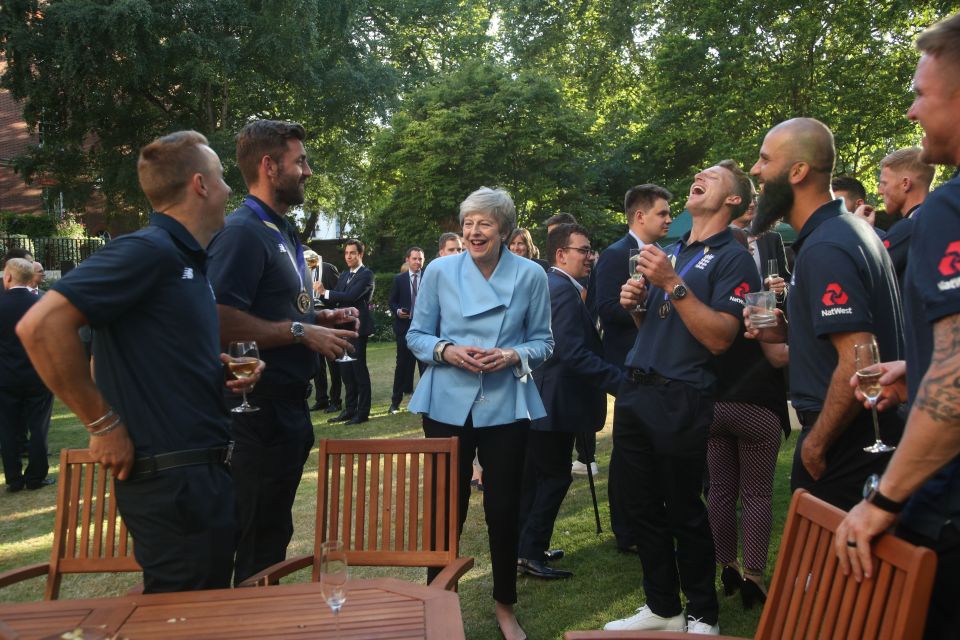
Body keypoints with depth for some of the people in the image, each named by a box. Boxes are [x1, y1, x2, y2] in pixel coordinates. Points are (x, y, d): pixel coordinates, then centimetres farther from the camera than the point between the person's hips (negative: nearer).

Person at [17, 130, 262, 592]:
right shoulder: (148, 250, -16)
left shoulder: (187, 259, 13)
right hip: (171, 480, -9)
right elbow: (41, 326, -24)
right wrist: (103, 423, -17)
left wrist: (223, 370, 7)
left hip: (202, 472, 9)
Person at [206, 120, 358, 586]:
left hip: (288, 406, 10)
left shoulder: (282, 231, 15)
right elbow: (223, 322, -27)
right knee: (257, 541, 3)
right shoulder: (243, 231, -16)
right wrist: (302, 332, -20)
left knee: (274, 531, 20)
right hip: (261, 411, -10)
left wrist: (319, 318, 9)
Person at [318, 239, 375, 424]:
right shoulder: (344, 275, 17)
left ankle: (362, 412, 5)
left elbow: (351, 296, -20)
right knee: (346, 370, 11)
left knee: (359, 369, -3)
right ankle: (350, 409, 21)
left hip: (358, 327, -8)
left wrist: (326, 292, -17)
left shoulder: (366, 274, -8)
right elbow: (333, 299, 9)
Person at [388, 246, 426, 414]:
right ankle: (395, 401, 15)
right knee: (403, 364, 6)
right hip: (405, 326, 1)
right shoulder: (399, 279, 6)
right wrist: (397, 311, -11)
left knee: (426, 364, 3)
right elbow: (391, 302, 8)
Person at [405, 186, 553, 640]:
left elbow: (543, 341, 5)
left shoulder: (530, 276, -1)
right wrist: (446, 350, -15)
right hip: (448, 404, 0)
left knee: (504, 507, 8)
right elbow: (416, 335, 4)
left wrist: (515, 356, -15)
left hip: (506, 407, 0)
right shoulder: (439, 271, -1)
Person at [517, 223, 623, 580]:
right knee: (555, 476, -1)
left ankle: (527, 546, 28)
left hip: (539, 399, 11)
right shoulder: (563, 291, -19)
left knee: (535, 475, 17)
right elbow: (575, 354, -27)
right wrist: (622, 380, -27)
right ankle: (530, 553, 6)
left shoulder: (550, 285, 13)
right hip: (556, 402, -11)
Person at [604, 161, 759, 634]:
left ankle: (702, 616, 23)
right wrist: (636, 302, 3)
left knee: (684, 513, 4)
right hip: (635, 391, 7)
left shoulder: (733, 258, -6)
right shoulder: (670, 251, 17)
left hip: (681, 400, -7)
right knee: (642, 508, 13)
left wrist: (672, 284, -21)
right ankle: (662, 608, 28)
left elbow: (719, 337, -17)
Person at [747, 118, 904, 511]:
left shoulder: (824, 249, -21)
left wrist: (816, 443, -18)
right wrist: (787, 334, 7)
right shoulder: (848, 229, 11)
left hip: (843, 444, -10)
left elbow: (858, 362, -28)